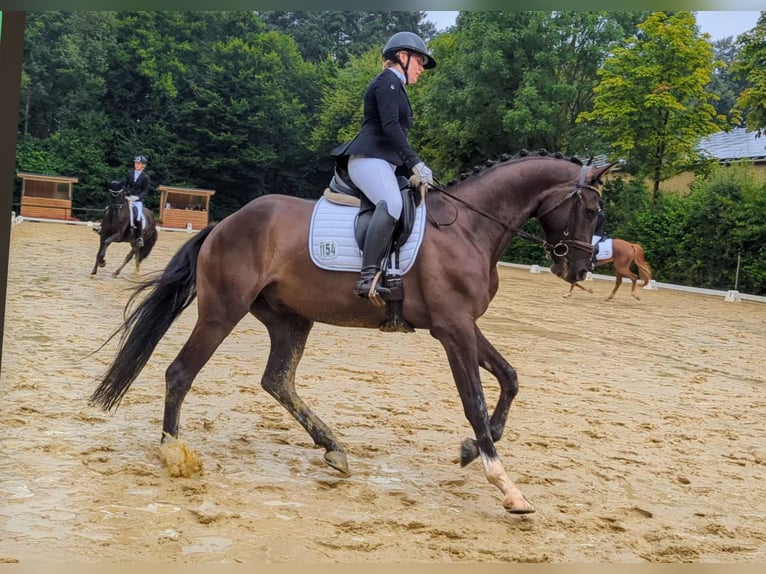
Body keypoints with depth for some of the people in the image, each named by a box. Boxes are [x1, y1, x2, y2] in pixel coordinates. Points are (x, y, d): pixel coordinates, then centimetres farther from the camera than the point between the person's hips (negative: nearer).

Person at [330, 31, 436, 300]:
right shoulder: (388, 81, -2)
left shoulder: (395, 87, 28)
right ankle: (368, 278, -45)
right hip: (369, 158, -11)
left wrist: (411, 174, 16)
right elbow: (390, 126, -16)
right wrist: (416, 164, -21)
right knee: (391, 204, -34)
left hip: (383, 162, 12)